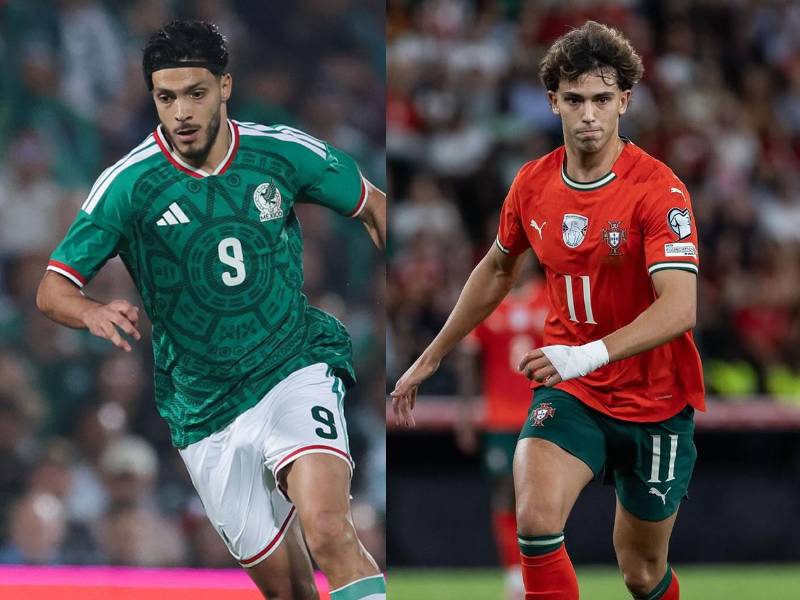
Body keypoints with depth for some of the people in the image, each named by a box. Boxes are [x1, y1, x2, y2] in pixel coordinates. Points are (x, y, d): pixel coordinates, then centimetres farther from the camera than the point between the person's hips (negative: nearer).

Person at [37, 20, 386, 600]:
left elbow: (372, 204, 12)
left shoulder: (284, 152, -6)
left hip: (297, 370, -1)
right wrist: (94, 312, -33)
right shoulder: (128, 184, -10)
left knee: (327, 531, -27)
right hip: (206, 412, 1)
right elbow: (52, 290, -11)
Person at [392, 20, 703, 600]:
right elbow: (498, 269, 18)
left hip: (655, 399, -2)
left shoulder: (659, 189, -19)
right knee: (536, 519, -26)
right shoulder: (534, 183, -2)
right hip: (569, 391, 3)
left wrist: (590, 354, -44)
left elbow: (680, 308, -30)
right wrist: (430, 359, 22)